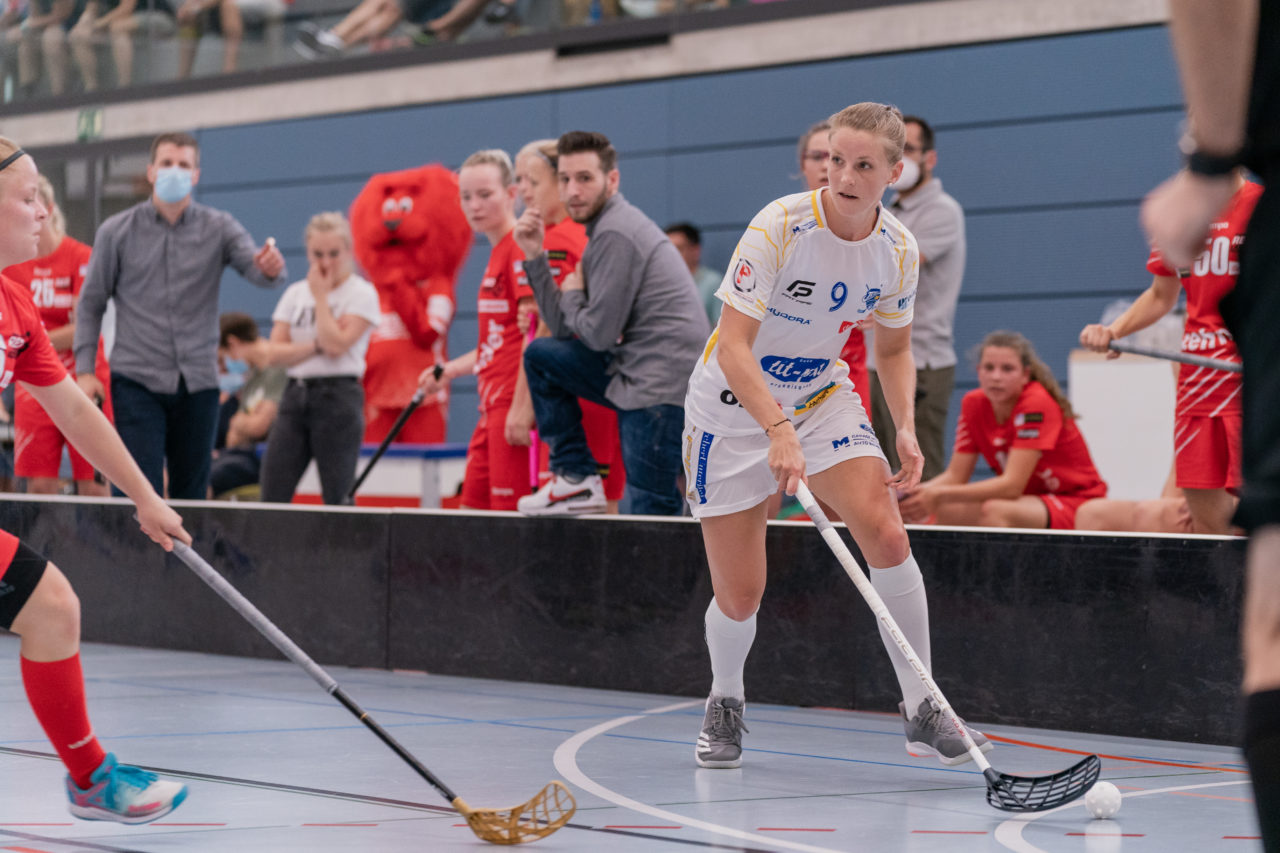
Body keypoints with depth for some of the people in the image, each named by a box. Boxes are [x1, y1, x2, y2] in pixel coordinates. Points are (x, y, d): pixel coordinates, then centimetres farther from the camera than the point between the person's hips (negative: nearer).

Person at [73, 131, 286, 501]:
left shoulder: (219, 229, 3)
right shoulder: (117, 231, 3)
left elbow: (255, 268, -12)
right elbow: (91, 303, 7)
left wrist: (271, 268, -37)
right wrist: (84, 369, -1)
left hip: (198, 383, 2)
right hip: (137, 382, -2)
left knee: (191, 494, 8)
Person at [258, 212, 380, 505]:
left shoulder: (362, 294, -1)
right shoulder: (296, 293, 13)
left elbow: (336, 344, -15)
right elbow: (276, 353, 3)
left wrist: (321, 295, -6)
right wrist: (317, 345, -12)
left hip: (338, 396, -5)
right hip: (295, 395, 5)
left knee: (337, 498, -3)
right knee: (273, 495, -2)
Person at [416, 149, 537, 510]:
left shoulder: (519, 250, -11)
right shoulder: (497, 254, 18)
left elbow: (532, 333, -17)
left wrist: (521, 406, -21)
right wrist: (451, 369, 21)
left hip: (513, 404, -10)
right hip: (492, 405, 10)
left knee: (510, 510, -10)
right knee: (473, 504, 9)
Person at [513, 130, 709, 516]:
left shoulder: (616, 234, -14)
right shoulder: (604, 228, 18)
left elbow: (600, 334, -15)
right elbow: (564, 328, 16)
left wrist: (571, 296, 5)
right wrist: (535, 256, 10)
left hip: (662, 382, -10)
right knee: (540, 356, 13)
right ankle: (577, 477, 10)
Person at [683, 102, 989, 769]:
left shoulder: (898, 249, -8)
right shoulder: (778, 226, -24)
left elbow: (893, 348, 9)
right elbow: (732, 345, -28)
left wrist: (906, 429, -7)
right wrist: (778, 430, -41)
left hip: (824, 400, 3)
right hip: (733, 408, -3)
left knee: (886, 534, -20)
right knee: (738, 597, -3)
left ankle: (922, 712, -9)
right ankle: (725, 703, 30)